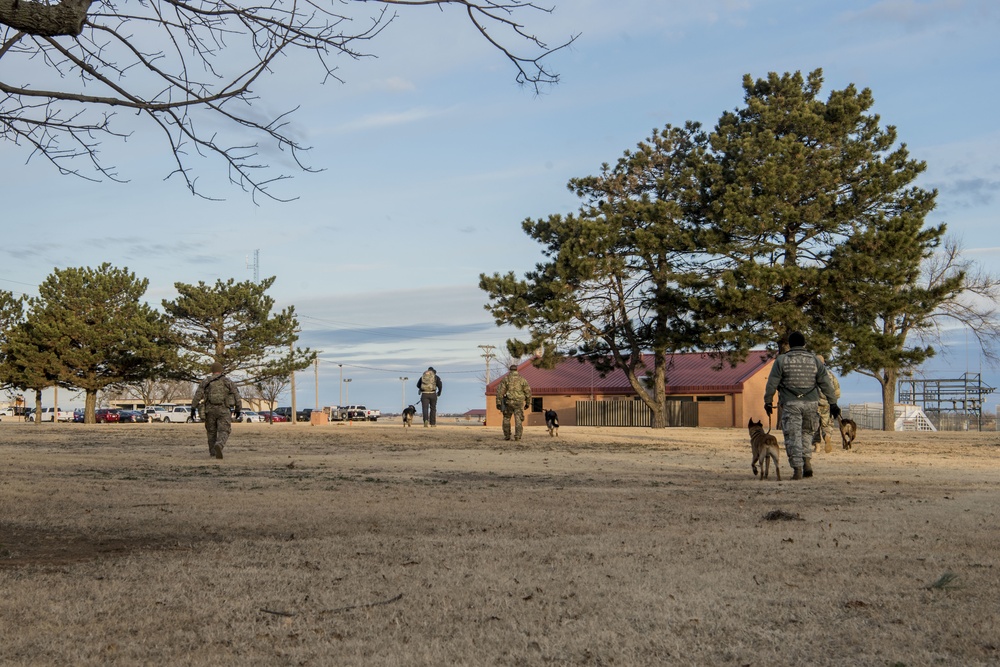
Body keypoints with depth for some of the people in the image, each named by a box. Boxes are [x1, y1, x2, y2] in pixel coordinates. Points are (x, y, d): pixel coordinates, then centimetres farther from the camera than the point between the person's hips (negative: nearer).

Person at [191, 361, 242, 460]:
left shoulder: (205, 382, 5)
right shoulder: (228, 382, 4)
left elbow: (198, 395, -5)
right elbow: (237, 396, 4)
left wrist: (193, 408, -5)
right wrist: (238, 409, 15)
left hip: (210, 410, 2)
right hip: (224, 411, -2)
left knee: (211, 431, 20)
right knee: (223, 432, -4)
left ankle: (212, 452, 26)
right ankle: (219, 446, -33)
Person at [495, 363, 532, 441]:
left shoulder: (505, 378, -1)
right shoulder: (522, 379, 3)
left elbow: (500, 391, -7)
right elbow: (528, 392, 4)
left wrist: (498, 403, -6)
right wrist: (528, 403, 13)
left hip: (509, 402, 0)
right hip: (519, 403, 0)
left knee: (506, 418, 16)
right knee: (518, 420, 1)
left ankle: (507, 436, 15)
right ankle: (517, 436, -13)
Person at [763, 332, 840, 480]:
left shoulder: (781, 360, 1)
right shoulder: (815, 360, 8)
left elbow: (771, 383, 0)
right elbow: (826, 383, 6)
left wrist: (767, 402, 9)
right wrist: (833, 403, 9)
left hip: (790, 404, -3)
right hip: (811, 403, 3)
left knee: (793, 436, 0)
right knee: (806, 432, 19)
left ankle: (797, 469, -5)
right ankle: (807, 462, 5)